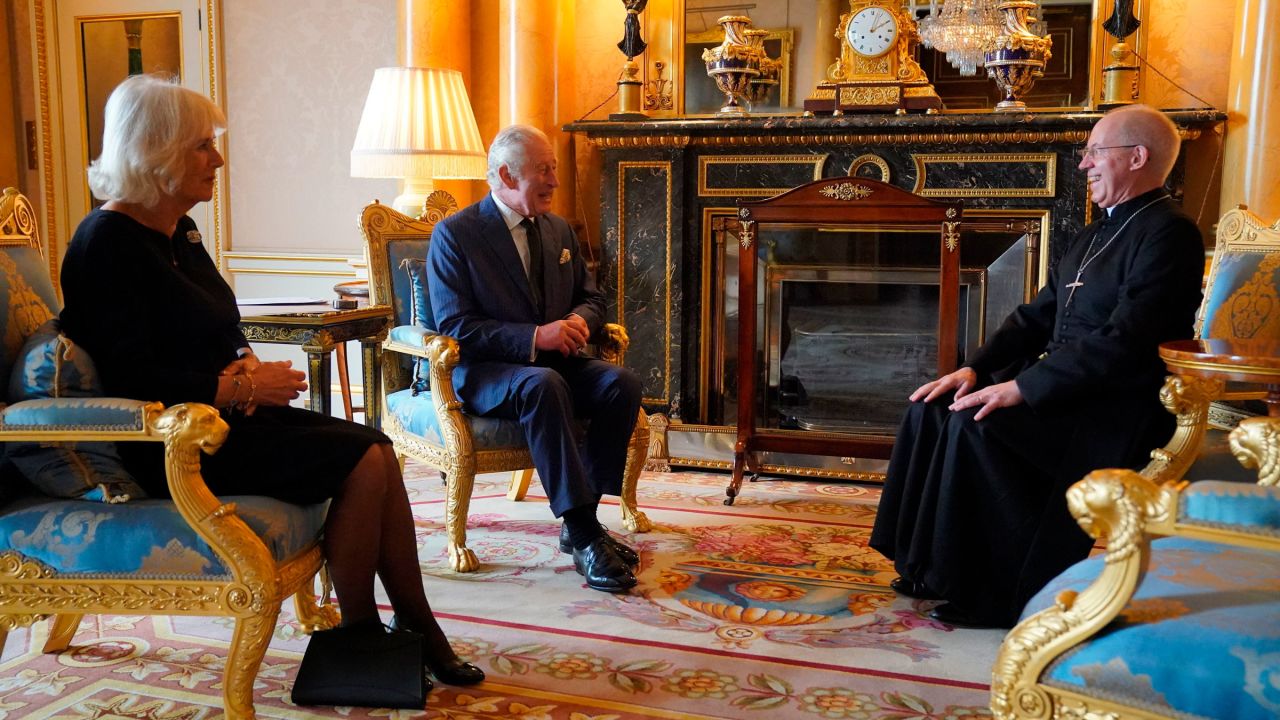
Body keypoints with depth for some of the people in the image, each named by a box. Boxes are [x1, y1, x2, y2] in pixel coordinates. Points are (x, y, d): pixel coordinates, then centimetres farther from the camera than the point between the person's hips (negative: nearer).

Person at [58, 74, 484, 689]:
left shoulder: (180, 234, 14)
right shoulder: (107, 244, -15)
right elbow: (129, 380, -21)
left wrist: (247, 363, 1)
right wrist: (242, 386, -18)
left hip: (220, 414, 9)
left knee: (376, 448, -8)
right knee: (361, 461, -19)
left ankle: (416, 625, -2)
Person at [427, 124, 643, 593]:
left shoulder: (558, 230, 14)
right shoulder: (454, 234, -6)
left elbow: (591, 297, 19)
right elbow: (454, 326, -14)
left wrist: (579, 322, -7)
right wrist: (534, 337, -24)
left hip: (553, 362, 6)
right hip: (482, 371, -6)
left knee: (622, 383, -22)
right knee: (542, 385, -38)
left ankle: (582, 517, -16)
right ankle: (584, 537, -35)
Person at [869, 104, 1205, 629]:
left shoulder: (1168, 234, -12)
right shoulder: (1096, 236, 18)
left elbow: (1122, 340, -23)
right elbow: (1035, 318, 17)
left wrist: (1023, 388, -24)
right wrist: (975, 369, 2)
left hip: (1116, 408, -9)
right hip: (1057, 389, 9)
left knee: (974, 423, -28)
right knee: (932, 409, -6)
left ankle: (994, 593, -15)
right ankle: (932, 566, 0)